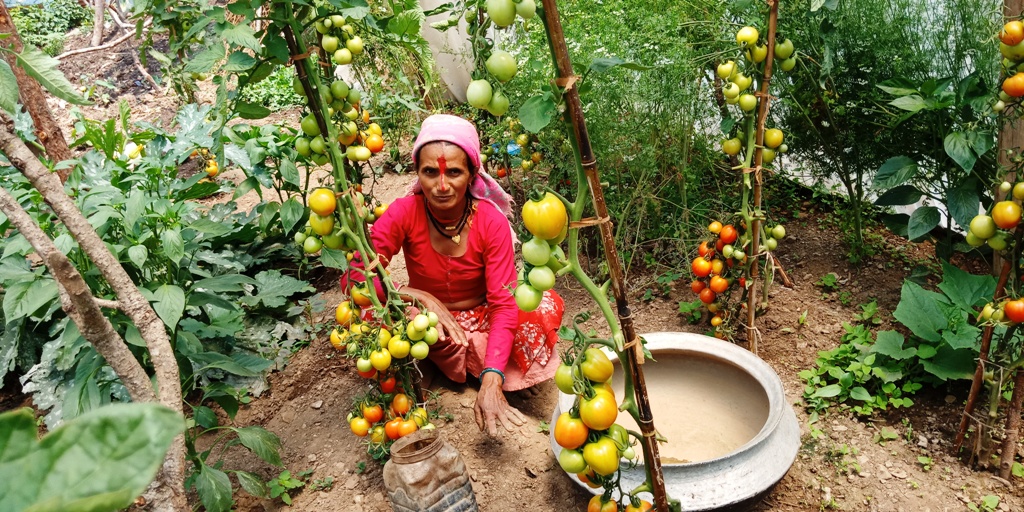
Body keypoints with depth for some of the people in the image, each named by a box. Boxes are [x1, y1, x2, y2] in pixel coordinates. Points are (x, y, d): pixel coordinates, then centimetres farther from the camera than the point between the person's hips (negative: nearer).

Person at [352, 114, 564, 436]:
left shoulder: (492, 221, -22)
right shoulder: (403, 213, -21)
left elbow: (504, 303, -27)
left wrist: (491, 383, -40)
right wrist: (422, 297, -40)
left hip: (482, 318, -1)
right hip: (430, 326, 1)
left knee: (547, 307, -30)